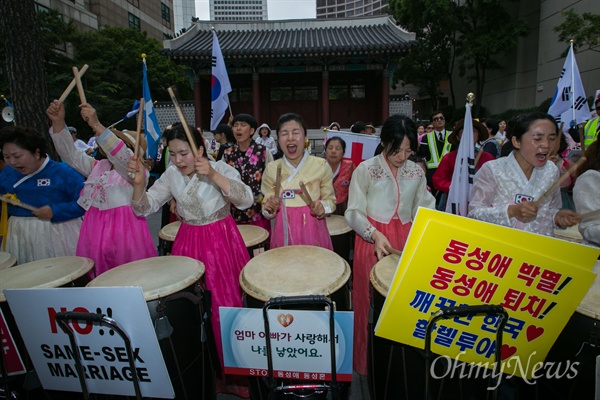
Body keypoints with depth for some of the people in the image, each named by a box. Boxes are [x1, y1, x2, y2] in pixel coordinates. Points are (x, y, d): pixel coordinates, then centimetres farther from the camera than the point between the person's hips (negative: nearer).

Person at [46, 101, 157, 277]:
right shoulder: (97, 167, 15)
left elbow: (121, 155, -24)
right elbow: (70, 153, 10)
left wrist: (97, 125, -32)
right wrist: (58, 123, -5)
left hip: (125, 231, -6)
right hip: (95, 231, 6)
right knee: (97, 278, 9)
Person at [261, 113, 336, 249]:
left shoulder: (321, 166, -5)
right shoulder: (271, 169, -1)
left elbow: (330, 200, 4)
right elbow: (267, 210, 6)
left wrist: (323, 207, -16)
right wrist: (270, 208, -16)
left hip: (313, 232, -1)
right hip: (284, 233, 1)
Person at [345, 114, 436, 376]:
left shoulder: (416, 172, 6)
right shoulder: (365, 170, -6)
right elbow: (354, 212, -7)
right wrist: (375, 234, -20)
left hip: (405, 241, 4)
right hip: (372, 240, -3)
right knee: (373, 301, 4)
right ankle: (370, 361, 25)